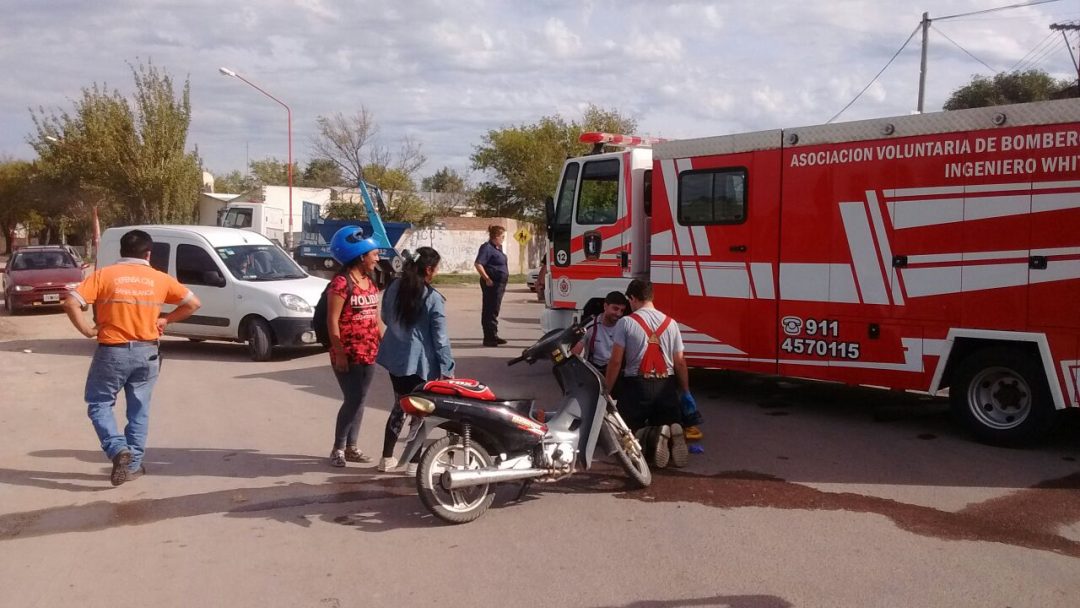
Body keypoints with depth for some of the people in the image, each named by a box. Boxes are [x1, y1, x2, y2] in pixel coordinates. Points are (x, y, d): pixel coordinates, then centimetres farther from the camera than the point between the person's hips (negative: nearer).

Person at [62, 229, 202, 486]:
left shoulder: (104, 275, -5)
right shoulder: (159, 279, 2)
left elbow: (71, 304, -13)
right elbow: (193, 303, 5)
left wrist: (88, 331, -2)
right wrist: (166, 320, 12)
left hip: (112, 352, -2)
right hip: (146, 353, 2)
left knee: (99, 404, 13)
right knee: (139, 410, 14)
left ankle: (119, 450, -8)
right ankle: (133, 464, 17)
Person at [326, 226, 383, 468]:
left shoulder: (370, 282, 12)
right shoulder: (341, 282, -13)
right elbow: (332, 320, -15)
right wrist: (339, 353, -18)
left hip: (368, 354, 8)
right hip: (348, 355, -8)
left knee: (359, 400, 12)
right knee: (353, 400, -8)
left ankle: (351, 447, 21)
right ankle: (338, 448, 5)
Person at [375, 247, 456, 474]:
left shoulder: (394, 288, 0)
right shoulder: (433, 299, -17)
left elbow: (385, 318, 15)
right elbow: (440, 338, -15)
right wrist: (447, 368, -9)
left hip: (395, 357, 6)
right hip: (420, 362, -6)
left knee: (399, 407, 19)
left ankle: (387, 458, 24)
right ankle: (415, 462, 10)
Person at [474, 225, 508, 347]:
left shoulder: (498, 248, 15)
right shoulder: (487, 247, -13)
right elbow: (478, 264, -21)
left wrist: (503, 283, 19)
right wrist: (487, 279, -20)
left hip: (500, 283, 10)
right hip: (492, 283, -10)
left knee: (494, 310, 15)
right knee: (490, 310, -5)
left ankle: (493, 336, 23)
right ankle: (489, 338, -2)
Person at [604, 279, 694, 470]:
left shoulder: (626, 322, -4)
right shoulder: (671, 323, 8)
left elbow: (616, 362, -7)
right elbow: (680, 363, 9)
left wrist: (606, 391, 2)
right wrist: (686, 392, 20)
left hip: (637, 385, -3)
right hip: (666, 385, 3)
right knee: (668, 426, 18)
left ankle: (649, 436, -24)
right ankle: (672, 433, -21)